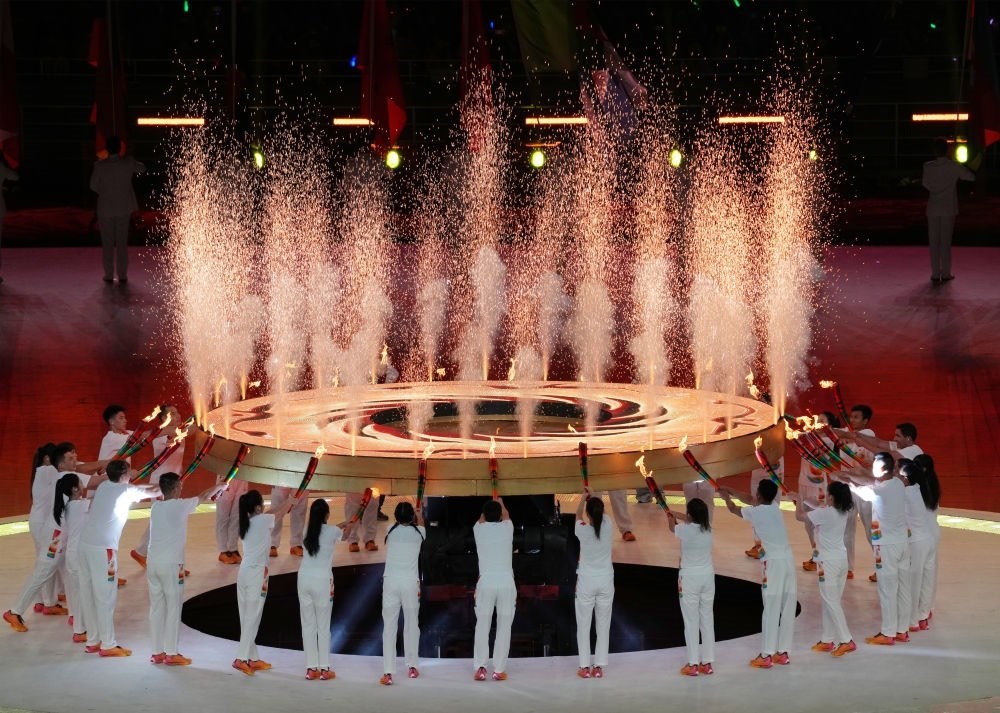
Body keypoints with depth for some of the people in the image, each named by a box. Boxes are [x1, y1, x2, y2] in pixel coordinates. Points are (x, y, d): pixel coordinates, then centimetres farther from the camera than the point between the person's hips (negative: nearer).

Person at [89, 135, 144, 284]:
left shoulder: (100, 166, -15)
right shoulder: (128, 163, -11)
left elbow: (93, 186, -3)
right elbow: (142, 169, 9)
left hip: (106, 209, -1)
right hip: (124, 209, 1)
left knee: (108, 244, 9)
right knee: (122, 243, 10)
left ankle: (109, 275, 10)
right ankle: (122, 276, 9)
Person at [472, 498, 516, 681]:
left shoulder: (479, 529, 4)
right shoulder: (507, 528, 4)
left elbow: (481, 519, 29)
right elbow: (506, 516, 29)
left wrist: (489, 508, 51)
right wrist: (501, 504, 51)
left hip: (486, 583, 0)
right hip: (507, 583, 0)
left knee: (482, 626, 5)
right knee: (504, 627, 2)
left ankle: (480, 668, -2)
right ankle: (499, 670, 0)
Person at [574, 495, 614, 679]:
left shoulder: (583, 530, -12)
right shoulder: (607, 528, -8)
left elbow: (578, 515, 11)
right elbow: (601, 514, 15)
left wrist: (584, 498, 27)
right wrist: (593, 498, 30)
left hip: (586, 581, -2)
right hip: (606, 581, 2)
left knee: (584, 625, 6)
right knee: (603, 625, 8)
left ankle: (585, 666, 6)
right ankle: (599, 666, 8)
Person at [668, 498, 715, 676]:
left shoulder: (684, 529, -16)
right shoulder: (708, 529, -5)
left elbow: (672, 528, 9)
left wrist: (670, 517, 33)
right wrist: (675, 517, 36)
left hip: (689, 578, -4)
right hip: (708, 576, 4)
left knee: (691, 622, 1)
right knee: (707, 620, 10)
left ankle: (693, 664, 4)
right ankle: (707, 663, 15)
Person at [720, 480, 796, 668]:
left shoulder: (755, 512, -5)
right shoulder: (775, 507, 13)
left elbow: (733, 509, 16)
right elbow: (751, 500, 32)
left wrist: (726, 497, 36)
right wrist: (731, 491, 40)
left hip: (773, 563, -7)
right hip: (788, 560, 7)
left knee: (771, 610, -5)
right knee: (787, 609, 8)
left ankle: (766, 656, -3)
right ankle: (782, 652, 14)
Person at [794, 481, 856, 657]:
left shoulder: (825, 513, -18)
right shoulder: (844, 513, 5)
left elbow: (800, 516, -7)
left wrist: (799, 501, 11)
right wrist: (805, 503, 22)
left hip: (828, 561, -8)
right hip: (842, 559, 8)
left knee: (831, 603, -4)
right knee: (830, 602, 15)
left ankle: (846, 640, -8)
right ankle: (827, 640, 20)